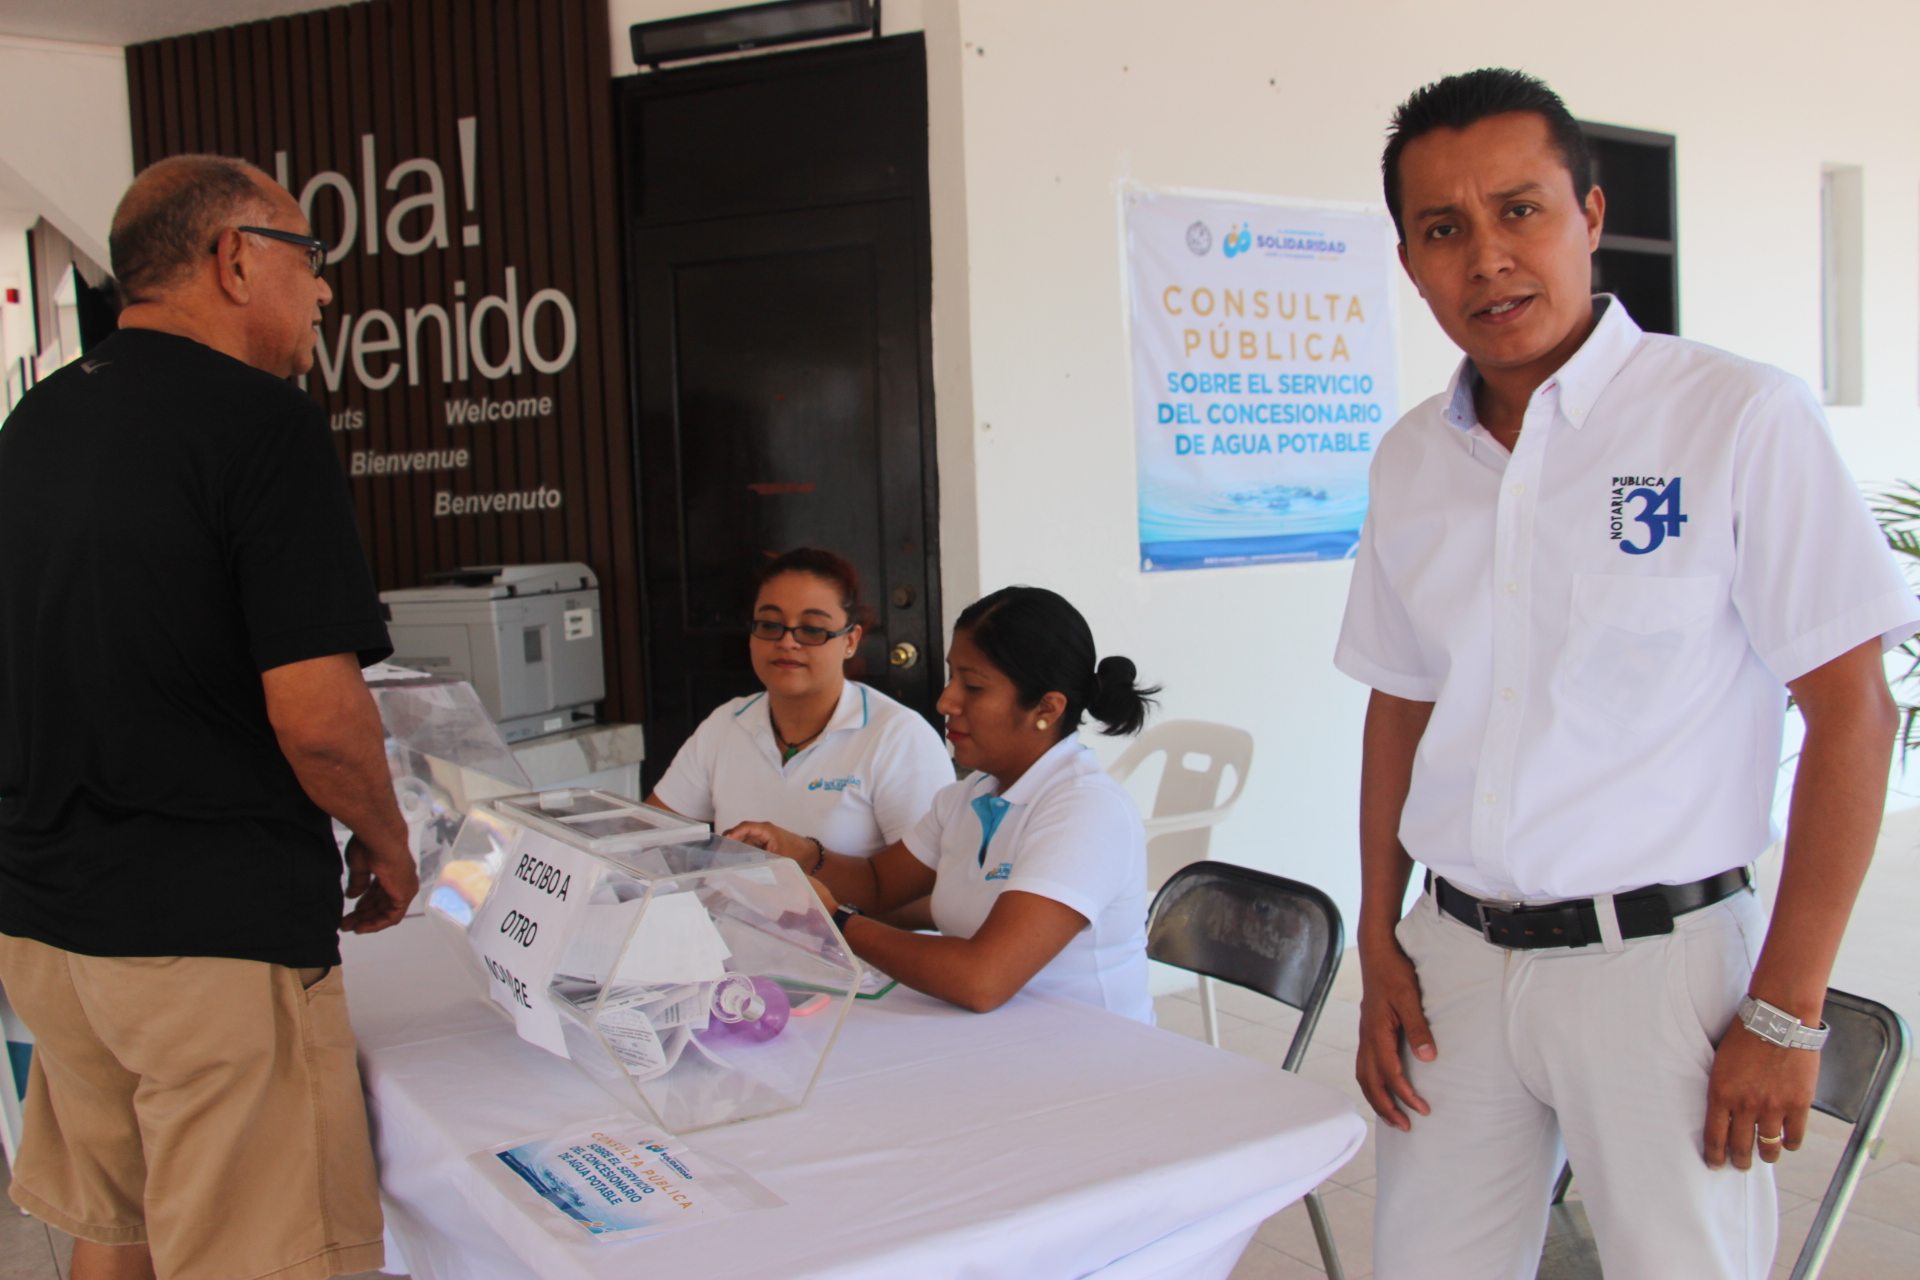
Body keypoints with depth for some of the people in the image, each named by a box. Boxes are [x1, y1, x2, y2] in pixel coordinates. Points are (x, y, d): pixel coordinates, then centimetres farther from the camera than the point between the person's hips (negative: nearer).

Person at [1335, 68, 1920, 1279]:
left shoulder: (1741, 419, -9)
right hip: (1454, 953, 4)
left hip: (1657, 954, -4)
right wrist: (1379, 946, 7)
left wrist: (1784, 1016, -11)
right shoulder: (1411, 460, 6)